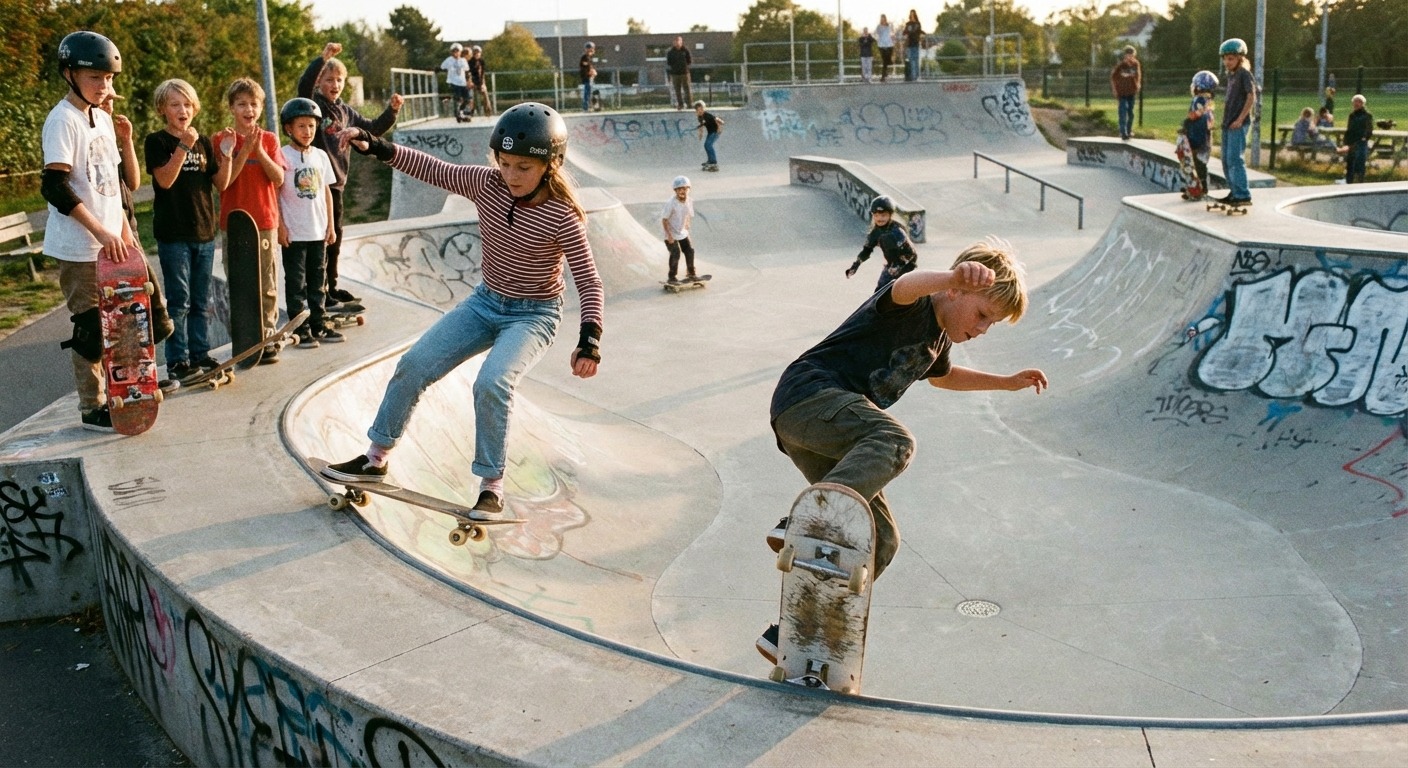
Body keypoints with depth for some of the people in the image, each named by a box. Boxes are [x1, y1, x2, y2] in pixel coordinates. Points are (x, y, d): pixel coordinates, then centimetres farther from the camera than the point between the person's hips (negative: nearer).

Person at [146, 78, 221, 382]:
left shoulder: (204, 142, 11)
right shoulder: (156, 141, -2)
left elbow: (220, 183, 6)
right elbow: (165, 179, -15)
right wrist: (183, 146, -22)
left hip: (204, 231, 5)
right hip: (173, 233, -5)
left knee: (201, 300, 11)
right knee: (179, 300, -3)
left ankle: (200, 354, 20)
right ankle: (178, 360, 4)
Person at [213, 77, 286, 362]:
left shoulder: (269, 139, 7)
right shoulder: (223, 139, 2)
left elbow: (279, 179, -3)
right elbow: (223, 182, -8)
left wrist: (259, 150, -14)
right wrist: (245, 150, -17)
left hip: (265, 221, 1)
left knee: (267, 286, 3)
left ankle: (266, 337, 10)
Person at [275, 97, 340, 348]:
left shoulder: (320, 155, 8)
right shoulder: (283, 155, -7)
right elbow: (275, 193, -8)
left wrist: (330, 225, 10)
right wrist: (280, 226, -12)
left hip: (318, 231, 5)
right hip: (293, 232, -5)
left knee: (317, 280, 12)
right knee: (296, 282, 1)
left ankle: (318, 324, 21)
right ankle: (301, 329, 6)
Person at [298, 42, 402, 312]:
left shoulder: (346, 111, 13)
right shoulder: (313, 104, -7)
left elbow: (373, 129, 19)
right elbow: (304, 84, -27)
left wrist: (391, 110, 5)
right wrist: (323, 57, -35)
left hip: (336, 182, 7)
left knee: (334, 237, 15)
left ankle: (331, 286, 27)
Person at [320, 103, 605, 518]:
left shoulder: (561, 216, -23)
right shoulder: (487, 184, -10)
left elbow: (589, 282, -20)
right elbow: (433, 170, -2)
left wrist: (590, 339, -33)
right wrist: (375, 146, -13)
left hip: (534, 315, -6)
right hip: (486, 302, 6)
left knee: (492, 382, -30)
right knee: (414, 365, 1)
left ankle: (491, 486, -11)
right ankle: (375, 458, 19)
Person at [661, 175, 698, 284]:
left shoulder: (689, 202, -5)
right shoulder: (671, 203, -24)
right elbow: (664, 219, -20)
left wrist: (687, 230, 8)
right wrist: (669, 235, -21)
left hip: (683, 233, 7)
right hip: (671, 234, -6)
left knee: (690, 251, 10)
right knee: (675, 254, -12)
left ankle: (691, 273, 28)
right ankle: (672, 278, -1)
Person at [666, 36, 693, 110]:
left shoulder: (685, 50, 2)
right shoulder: (670, 52, 2)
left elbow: (690, 61, 4)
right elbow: (668, 63, 2)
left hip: (685, 73, -1)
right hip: (675, 73, 1)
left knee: (687, 89, -1)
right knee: (677, 90, 3)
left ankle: (690, 103, 5)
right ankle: (680, 104, 10)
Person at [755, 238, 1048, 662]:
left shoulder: (938, 338, 23)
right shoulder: (914, 307, -6)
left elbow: (942, 375, 47)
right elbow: (907, 286, -34)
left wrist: (1006, 382, 44)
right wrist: (955, 277, -54)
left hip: (828, 431, 9)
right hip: (808, 395, -9)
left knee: (879, 542, 4)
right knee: (894, 440, -36)